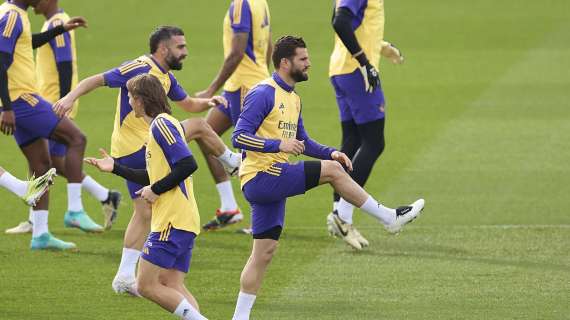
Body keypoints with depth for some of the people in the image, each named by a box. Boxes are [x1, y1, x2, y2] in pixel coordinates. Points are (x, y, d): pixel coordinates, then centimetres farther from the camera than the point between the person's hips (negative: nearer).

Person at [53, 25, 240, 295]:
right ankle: (234, 162, 22)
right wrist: (71, 97, -37)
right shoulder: (140, 68, -16)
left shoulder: (166, 77, 14)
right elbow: (98, 80, -22)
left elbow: (189, 103, 27)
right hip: (137, 149, -10)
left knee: (144, 212, 12)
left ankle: (125, 276, 13)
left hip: (137, 153, 10)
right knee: (198, 126, -1)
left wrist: (209, 102, 5)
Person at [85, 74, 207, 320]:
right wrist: (115, 168, 29)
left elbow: (188, 164, -22)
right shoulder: (160, 125, 20)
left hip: (172, 221, -10)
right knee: (172, 286, 6)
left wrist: (156, 190, -14)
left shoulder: (161, 124, -11)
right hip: (183, 222, 10)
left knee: (147, 285, -8)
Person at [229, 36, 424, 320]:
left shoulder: (293, 98, 18)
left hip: (272, 183, 10)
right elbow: (239, 137, -17)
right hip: (260, 177, -10)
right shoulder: (264, 93, -11)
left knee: (264, 252, 7)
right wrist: (278, 145, -27)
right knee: (331, 170, -15)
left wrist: (330, 152, 10)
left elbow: (302, 142, 27)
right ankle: (389, 218, -6)